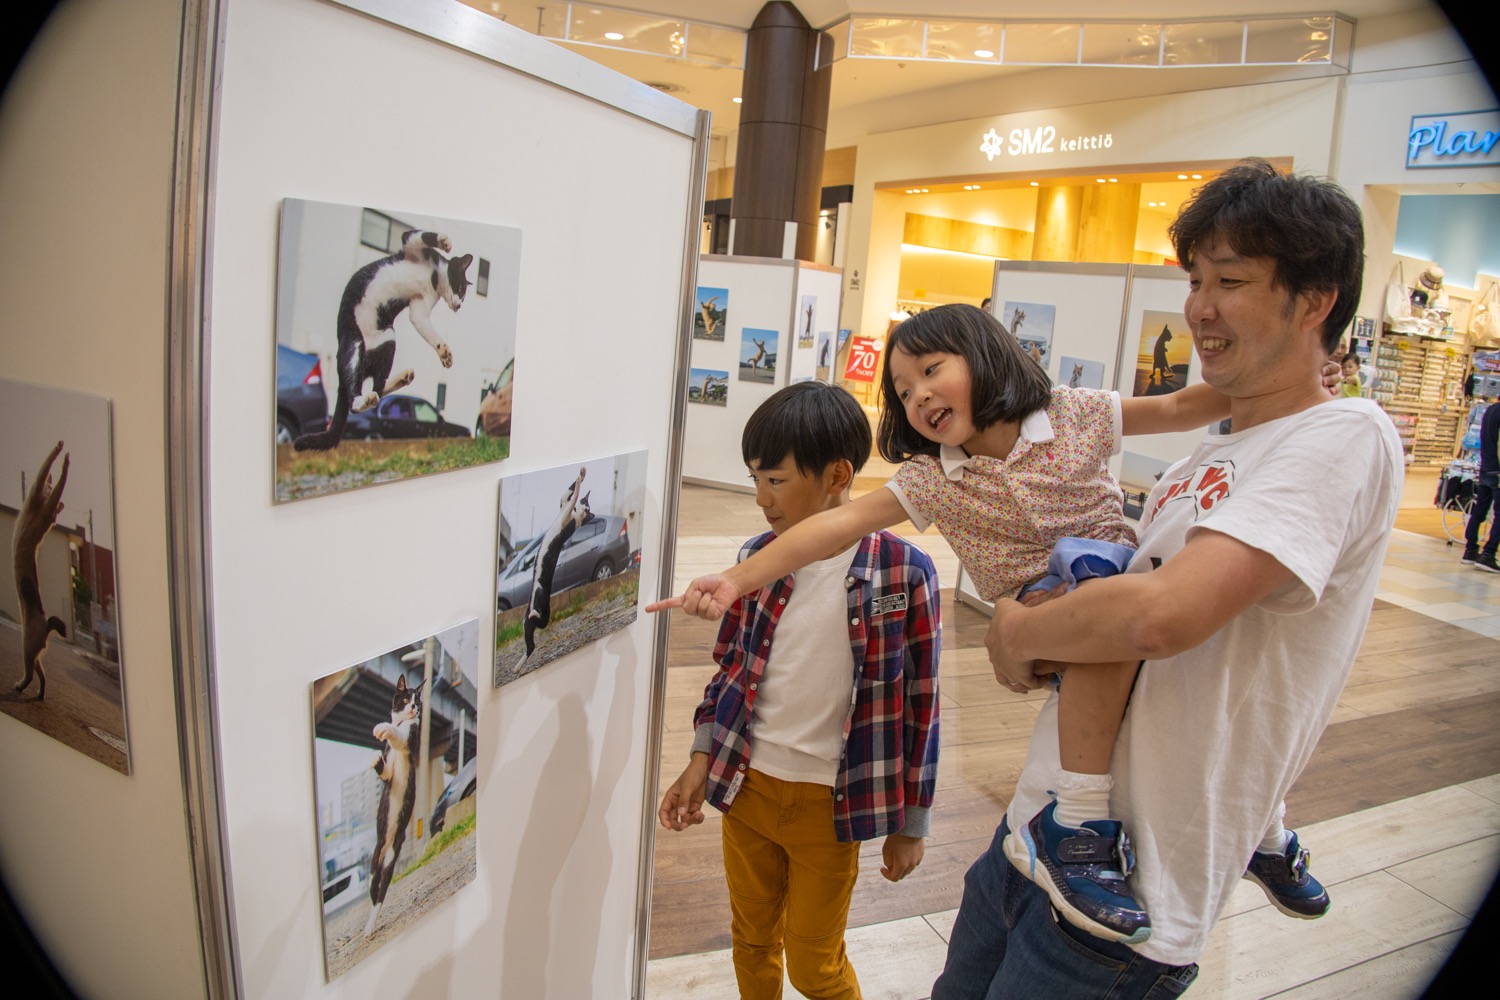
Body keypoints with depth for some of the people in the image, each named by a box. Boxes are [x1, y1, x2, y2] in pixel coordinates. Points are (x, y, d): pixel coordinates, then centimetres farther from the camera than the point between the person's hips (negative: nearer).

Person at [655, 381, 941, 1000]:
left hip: (831, 803, -3)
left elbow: (920, 703, -8)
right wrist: (703, 759, 0)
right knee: (752, 941, 21)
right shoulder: (757, 557, -4)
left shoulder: (903, 572, -15)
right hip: (746, 785, 4)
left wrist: (911, 822, -2)